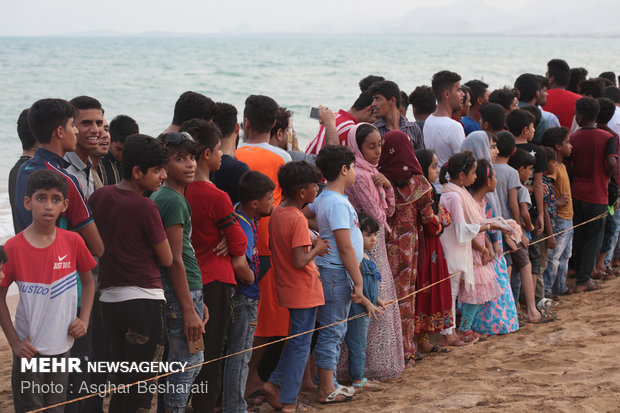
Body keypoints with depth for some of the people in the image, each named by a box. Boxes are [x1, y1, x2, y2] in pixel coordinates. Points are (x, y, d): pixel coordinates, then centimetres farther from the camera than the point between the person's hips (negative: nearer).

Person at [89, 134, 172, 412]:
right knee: (142, 383, 1)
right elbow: (167, 260, -6)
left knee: (121, 381, 18)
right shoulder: (145, 207, -15)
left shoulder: (99, 196, 4)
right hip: (144, 299, -7)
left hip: (109, 298, 7)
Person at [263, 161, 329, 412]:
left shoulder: (277, 213, 4)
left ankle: (275, 383, 20)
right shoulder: (298, 220, -22)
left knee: (297, 341, 22)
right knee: (301, 346, 2)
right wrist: (316, 249, -9)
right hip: (304, 290, -8)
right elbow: (300, 262, -26)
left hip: (287, 288, 8)